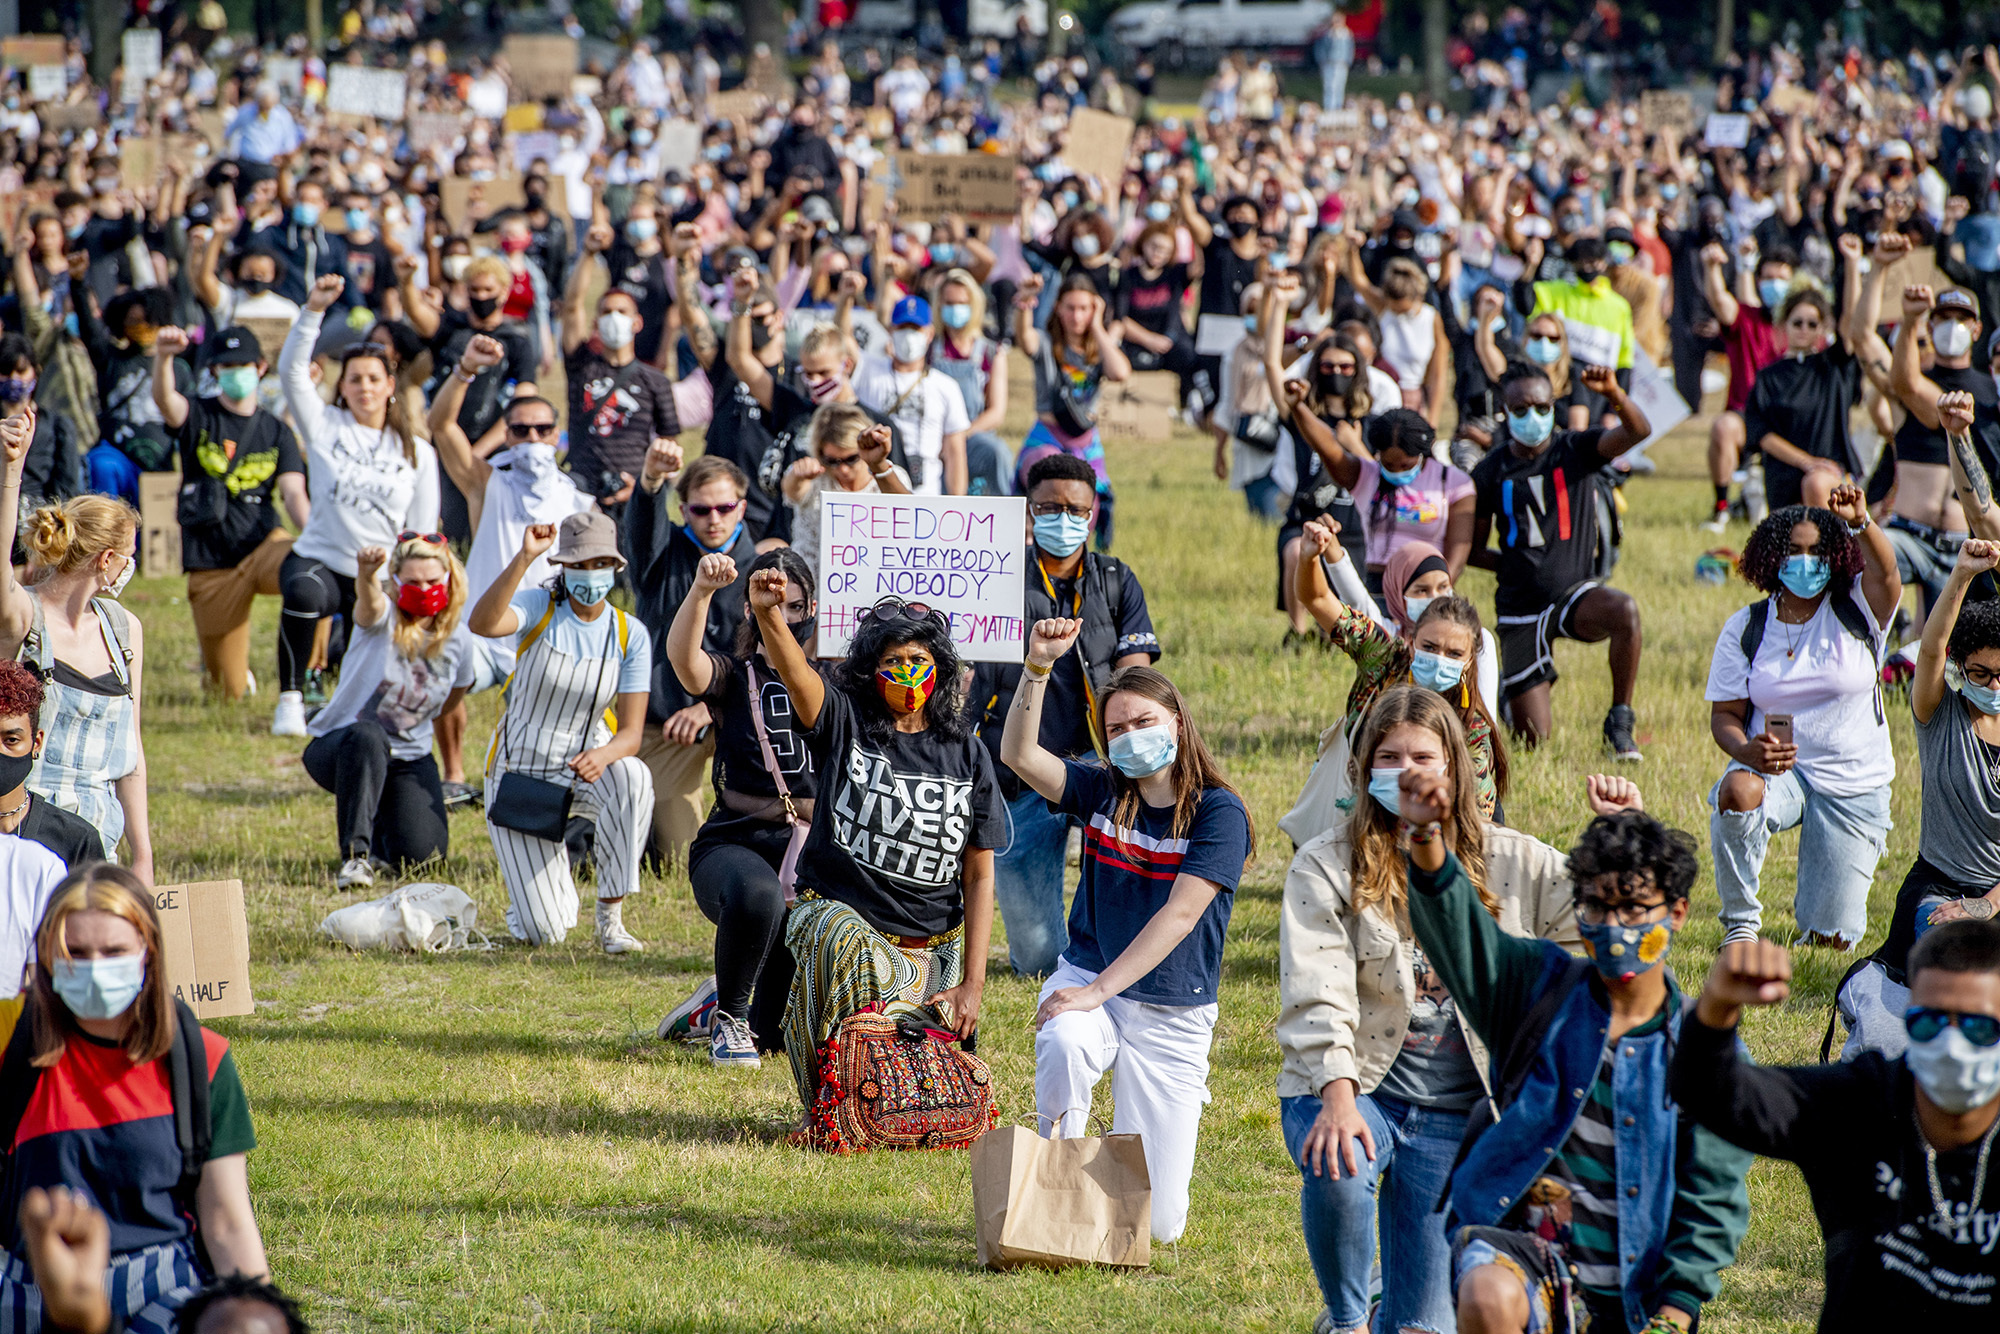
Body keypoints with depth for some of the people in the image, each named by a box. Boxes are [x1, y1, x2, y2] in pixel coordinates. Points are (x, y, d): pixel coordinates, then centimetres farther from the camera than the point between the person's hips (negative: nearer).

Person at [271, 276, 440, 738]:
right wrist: (314, 310, -20)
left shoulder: (417, 453, 7)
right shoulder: (324, 426, 5)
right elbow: (292, 369, -8)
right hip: (319, 561, -2)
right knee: (303, 594, -38)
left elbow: (422, 534, 7)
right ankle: (290, 699, -32)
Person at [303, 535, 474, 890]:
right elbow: (369, 602, -42)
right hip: (337, 749, -4)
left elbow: (459, 687, 19)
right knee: (367, 737, -42)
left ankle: (381, 823, 21)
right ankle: (355, 855, -37)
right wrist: (367, 576, -65)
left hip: (409, 758, 4)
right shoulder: (384, 619, -16)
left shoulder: (457, 641, -2)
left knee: (422, 854, -15)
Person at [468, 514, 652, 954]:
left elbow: (631, 732, -11)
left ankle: (611, 918, -21)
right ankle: (551, 879, 28)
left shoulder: (630, 636, -6)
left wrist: (603, 755, -34)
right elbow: (481, 624, -36)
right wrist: (524, 557, -45)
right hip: (520, 774, -2)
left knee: (632, 778, -37)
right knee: (543, 933, -12)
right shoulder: (539, 607, -13)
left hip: (584, 765, 2)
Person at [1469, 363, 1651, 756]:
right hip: (1521, 608, 1)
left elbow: (1638, 431, -23)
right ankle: (1508, 691, 40)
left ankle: (1620, 724, -19)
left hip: (1576, 592, -1)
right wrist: (1514, 564, -6)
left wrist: (1613, 394, -41)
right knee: (1533, 738, 0)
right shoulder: (1491, 472, 0)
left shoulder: (1577, 450, -3)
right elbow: (1472, 550, 9)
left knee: (1624, 610, -38)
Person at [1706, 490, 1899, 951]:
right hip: (1778, 769, 0)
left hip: (1853, 787, 0)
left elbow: (1885, 572, -26)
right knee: (1738, 792, -39)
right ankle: (1741, 922, -18)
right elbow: (1724, 715, 0)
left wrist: (1861, 524, -48)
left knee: (1831, 940, -4)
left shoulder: (1856, 613, -4)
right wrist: (1747, 750, -24)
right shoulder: (1746, 628, 0)